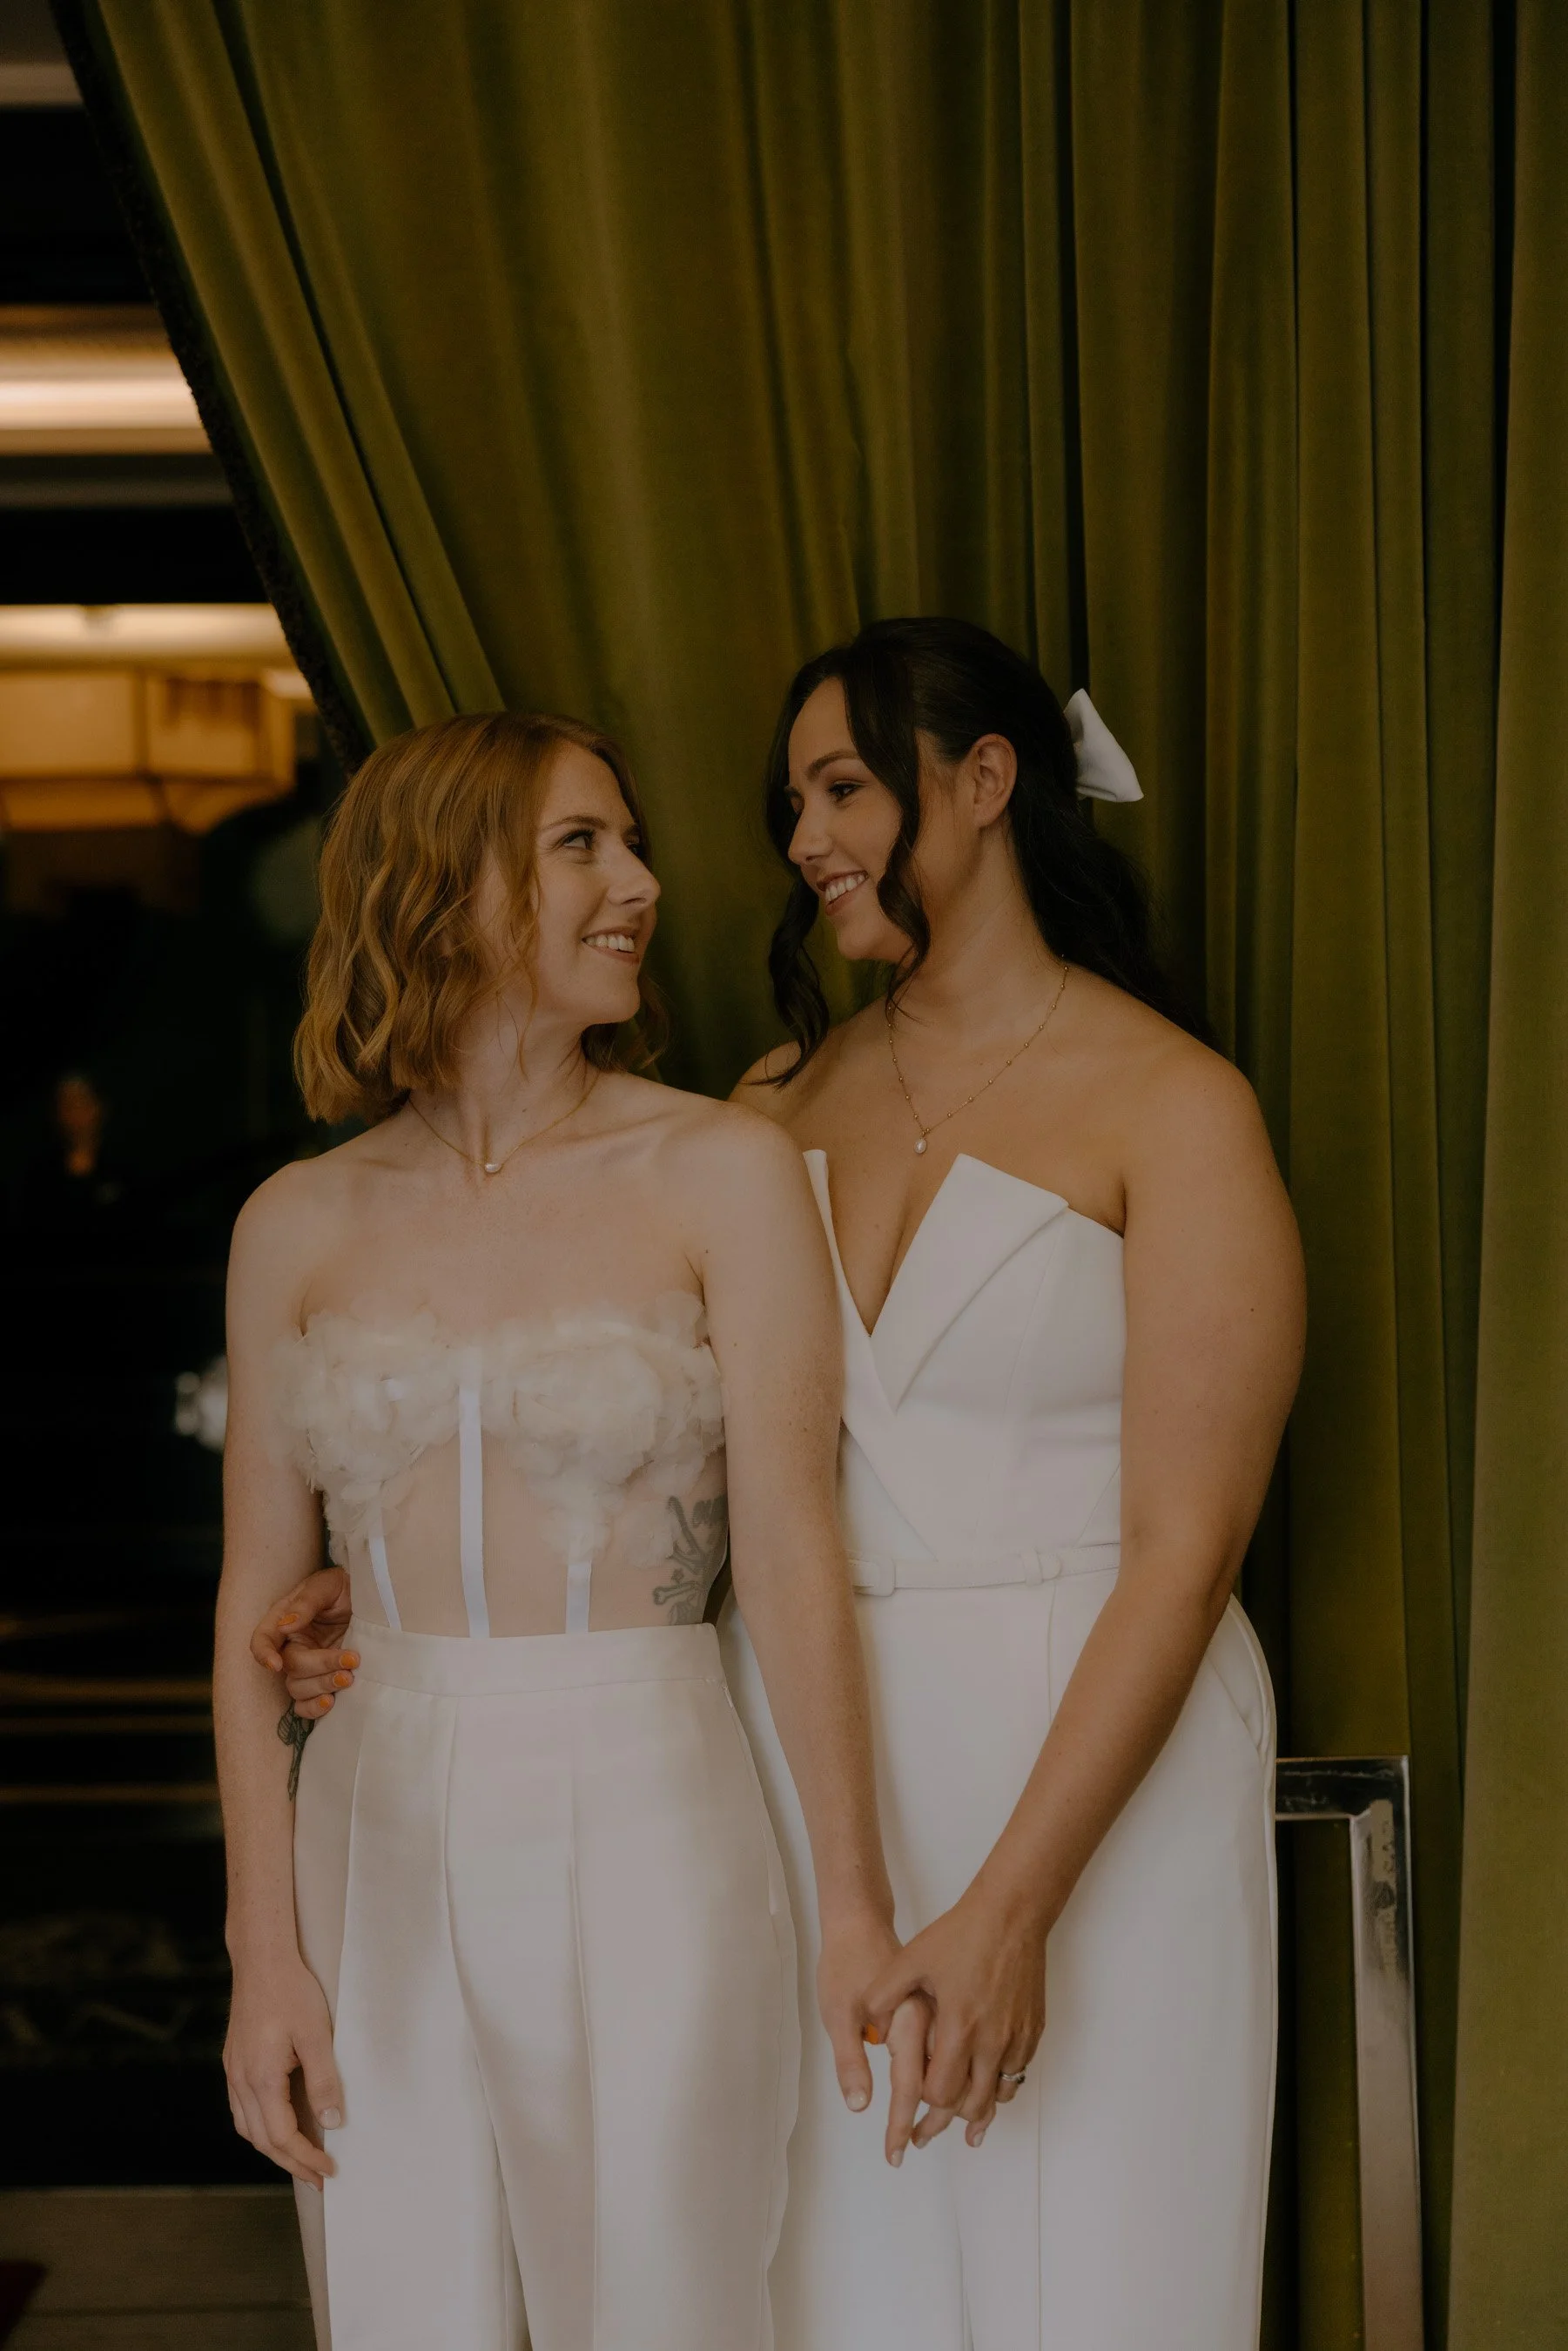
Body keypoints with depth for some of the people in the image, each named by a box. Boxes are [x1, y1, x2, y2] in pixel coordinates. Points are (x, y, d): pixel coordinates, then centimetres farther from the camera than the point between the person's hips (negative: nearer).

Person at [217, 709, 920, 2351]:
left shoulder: (719, 1174, -3)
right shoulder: (300, 1227, 4)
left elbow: (789, 1547, -7)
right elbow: (257, 1605, 5)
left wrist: (855, 1906, -11)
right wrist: (265, 1952, 1)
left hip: (646, 1831, -2)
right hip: (382, 1842, 3)